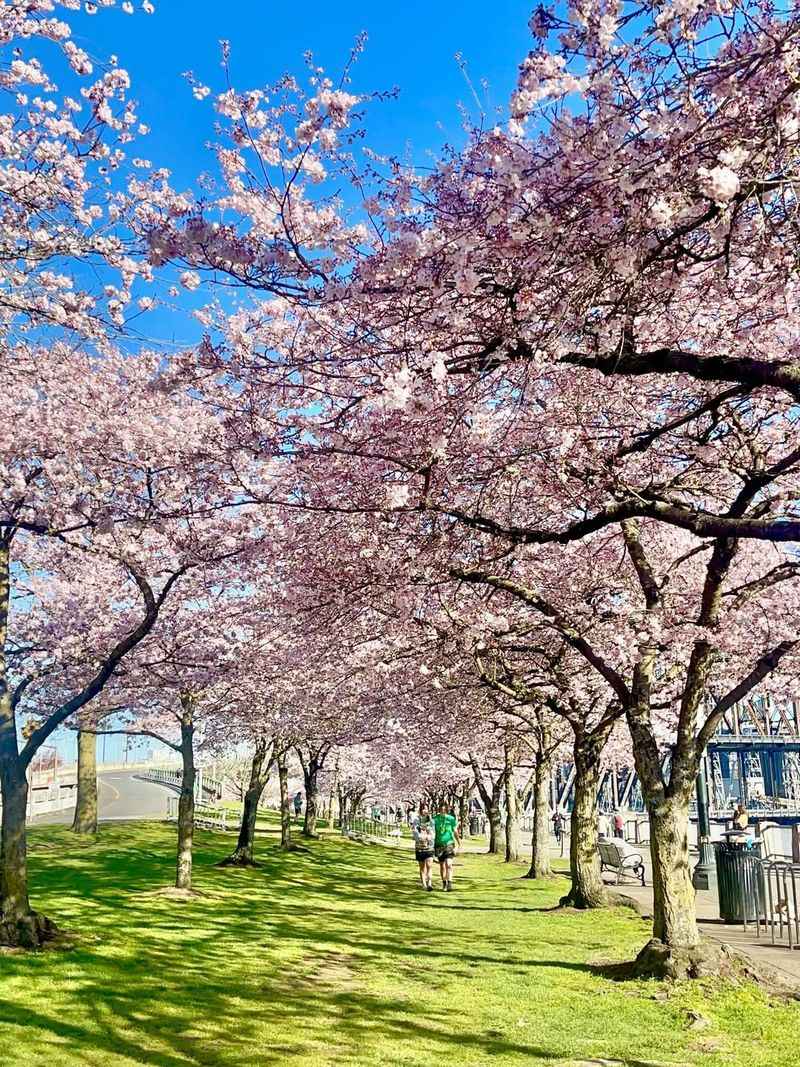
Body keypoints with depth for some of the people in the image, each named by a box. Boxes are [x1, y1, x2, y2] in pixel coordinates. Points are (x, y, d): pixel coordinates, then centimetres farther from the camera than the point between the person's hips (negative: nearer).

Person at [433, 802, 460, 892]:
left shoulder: (451, 819, -2)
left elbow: (455, 831, 5)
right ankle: (444, 883, 27)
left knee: (449, 864, -15)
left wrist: (458, 840, -8)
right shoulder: (435, 819, 0)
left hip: (449, 844, -2)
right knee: (442, 865, 10)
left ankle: (450, 884, -15)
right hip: (439, 845, 2)